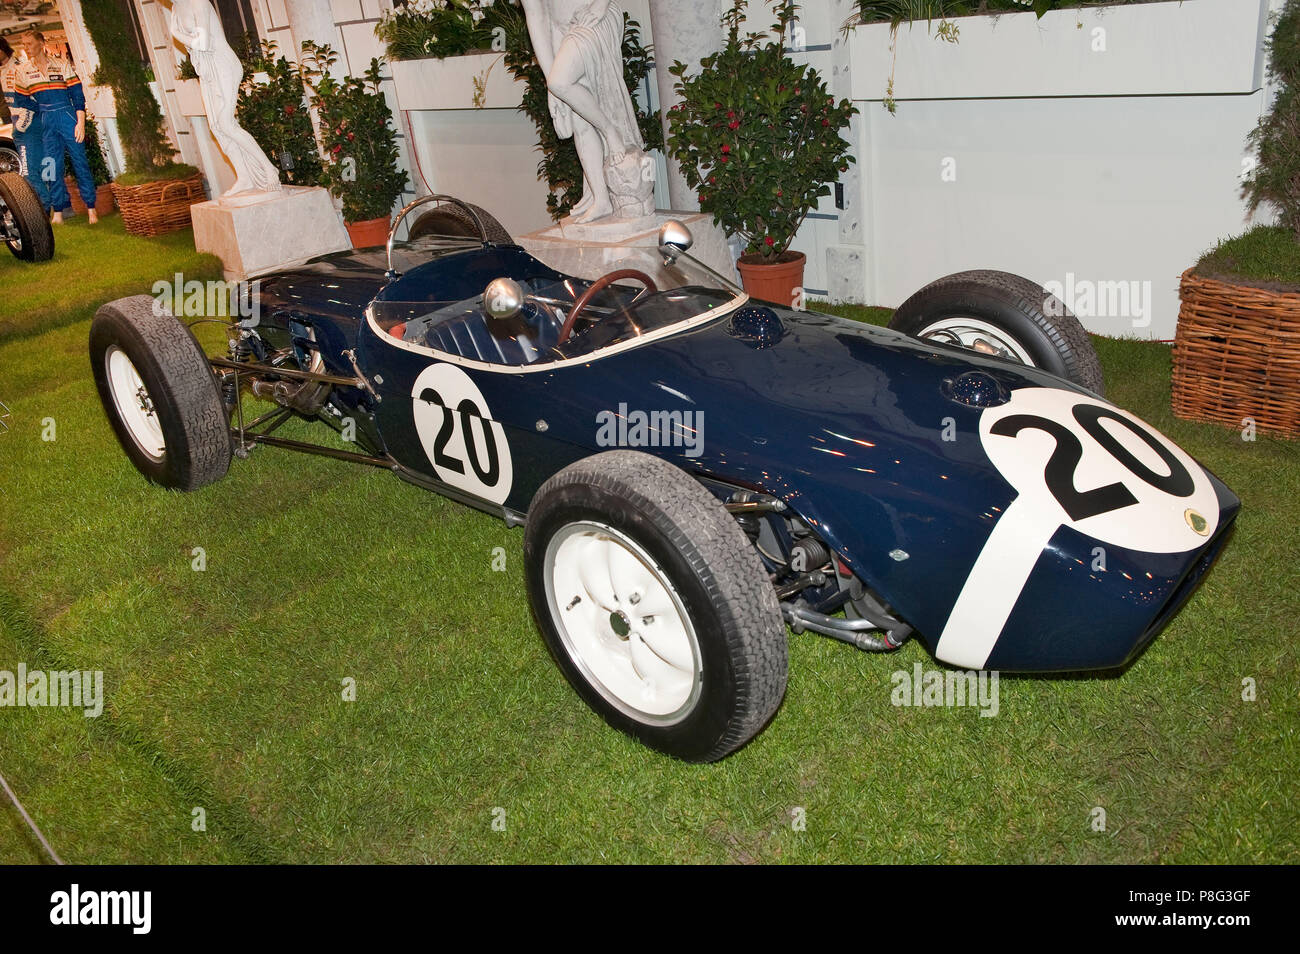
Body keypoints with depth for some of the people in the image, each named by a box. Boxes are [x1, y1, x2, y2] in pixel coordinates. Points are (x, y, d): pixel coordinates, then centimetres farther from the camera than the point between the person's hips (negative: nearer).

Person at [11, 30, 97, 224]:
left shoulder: (62, 64, 0)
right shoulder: (25, 73, 9)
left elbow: (77, 94, -3)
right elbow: (21, 99, 16)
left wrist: (80, 122, -11)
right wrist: (45, 111, 5)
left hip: (68, 116, -3)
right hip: (47, 122, 4)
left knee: (80, 161, -4)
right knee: (53, 166, 4)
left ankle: (91, 208, 1)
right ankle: (58, 211, 8)